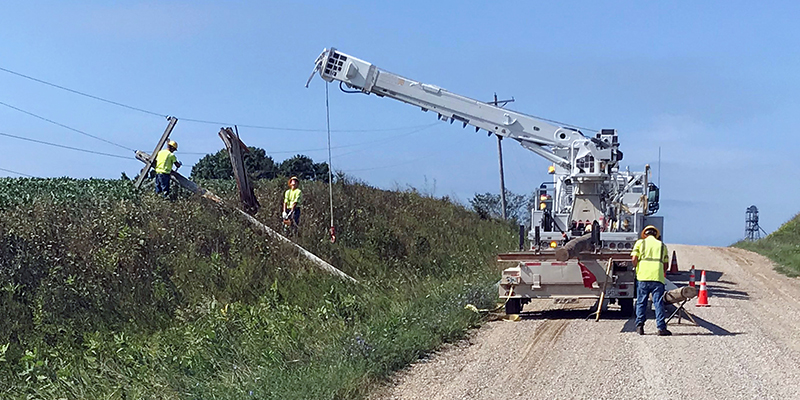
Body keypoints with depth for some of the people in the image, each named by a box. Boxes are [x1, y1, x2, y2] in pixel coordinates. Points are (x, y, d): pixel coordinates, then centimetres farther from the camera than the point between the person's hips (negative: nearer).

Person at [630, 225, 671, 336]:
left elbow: (634, 259, -1)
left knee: (641, 303, 8)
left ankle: (639, 326, 5)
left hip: (643, 277, 0)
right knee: (658, 303, -1)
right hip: (658, 277, 0)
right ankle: (661, 328, -6)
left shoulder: (640, 242, 10)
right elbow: (666, 265, 12)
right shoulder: (662, 245, 15)